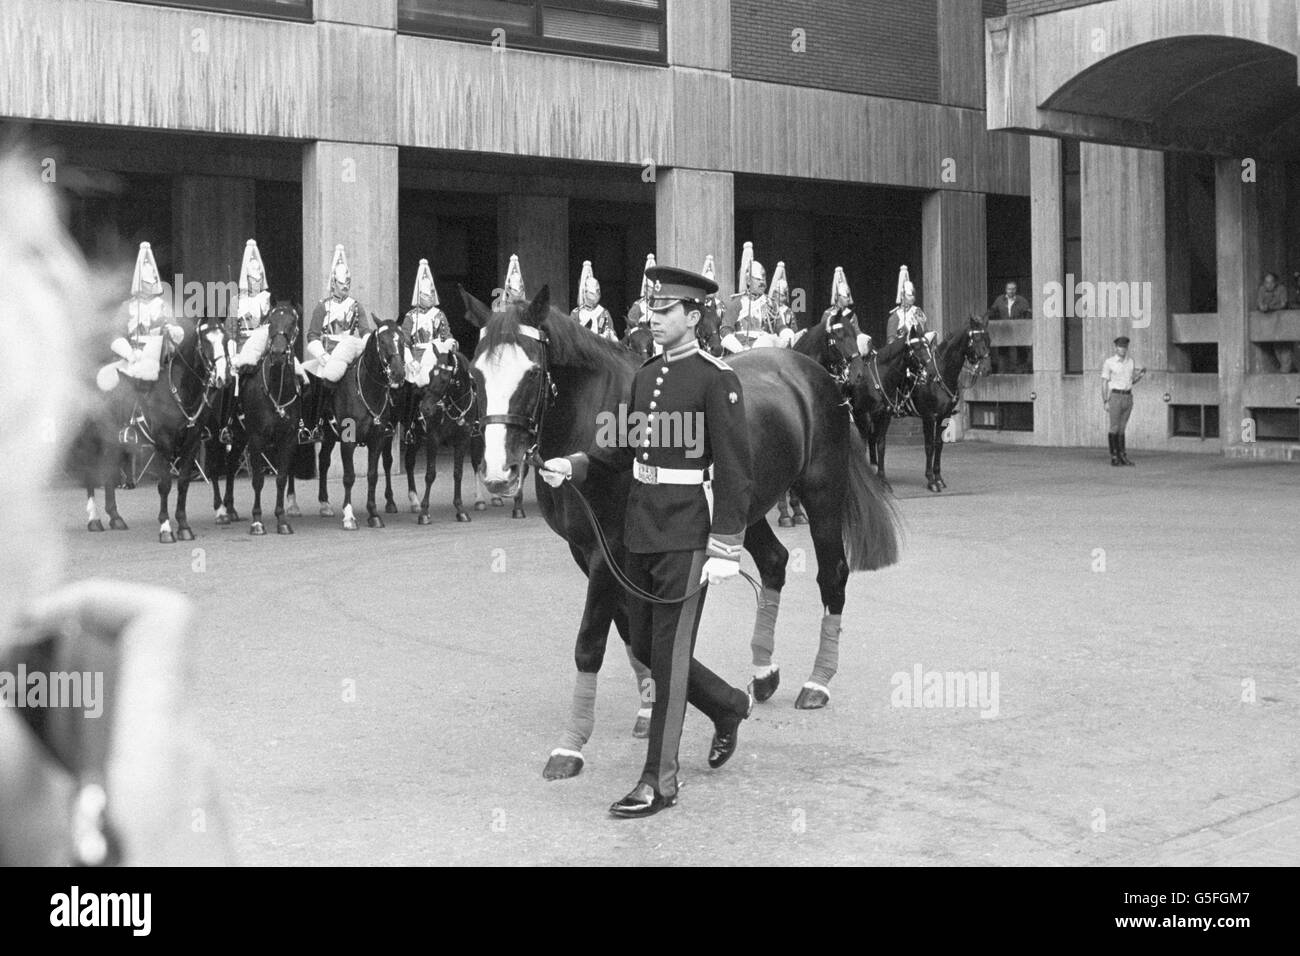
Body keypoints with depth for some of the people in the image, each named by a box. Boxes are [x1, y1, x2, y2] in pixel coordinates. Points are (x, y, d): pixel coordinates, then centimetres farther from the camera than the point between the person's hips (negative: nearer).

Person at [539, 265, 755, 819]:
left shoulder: (716, 379, -12)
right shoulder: (645, 376, 11)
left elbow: (734, 472, -14)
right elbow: (623, 450, 17)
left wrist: (725, 551, -17)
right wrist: (572, 467, 0)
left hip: (687, 537, -8)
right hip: (640, 530, 8)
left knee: (668, 655, -2)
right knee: (644, 647, 15)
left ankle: (659, 782, 7)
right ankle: (729, 706, 39)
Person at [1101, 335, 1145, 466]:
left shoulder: (1130, 362, 9)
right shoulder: (1109, 363, -7)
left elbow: (1132, 382, 17)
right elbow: (1104, 383, -7)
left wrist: (1141, 374, -4)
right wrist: (1105, 402, -13)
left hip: (1128, 397, 5)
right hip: (1115, 397, -5)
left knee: (1122, 428, 8)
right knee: (1114, 428, -4)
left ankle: (1122, 457, 9)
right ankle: (1114, 458, 0)